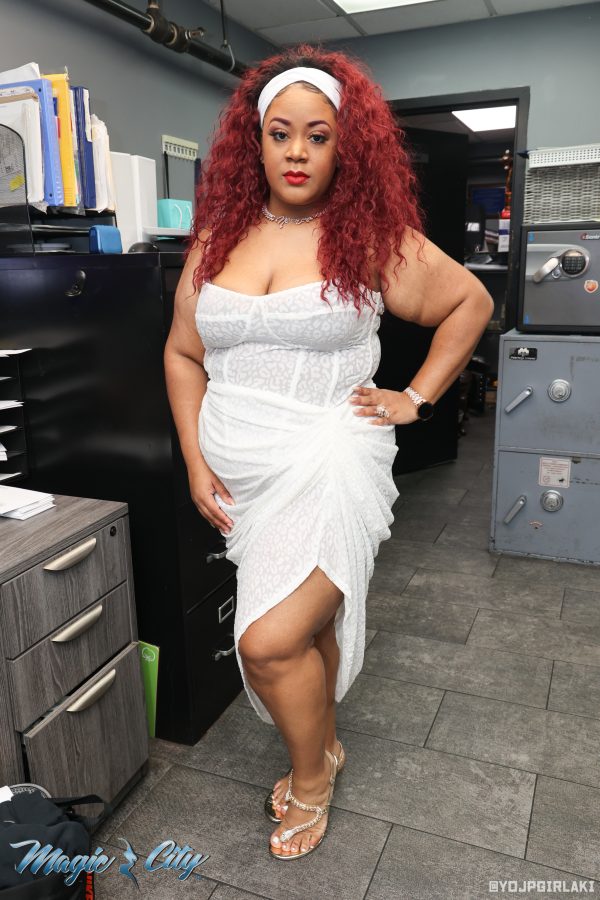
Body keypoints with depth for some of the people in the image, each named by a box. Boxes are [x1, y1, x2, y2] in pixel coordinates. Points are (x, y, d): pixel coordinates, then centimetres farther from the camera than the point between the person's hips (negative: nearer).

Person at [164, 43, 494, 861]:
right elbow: (182, 354, 12)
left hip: (331, 457, -4)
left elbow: (470, 303, 8)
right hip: (236, 473, 4)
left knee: (271, 641, -14)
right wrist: (196, 462, 4)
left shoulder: (371, 236, -2)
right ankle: (324, 745, 44)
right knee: (310, 621, 16)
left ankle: (311, 774, 18)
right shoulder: (217, 237, 8)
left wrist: (417, 397, 1)